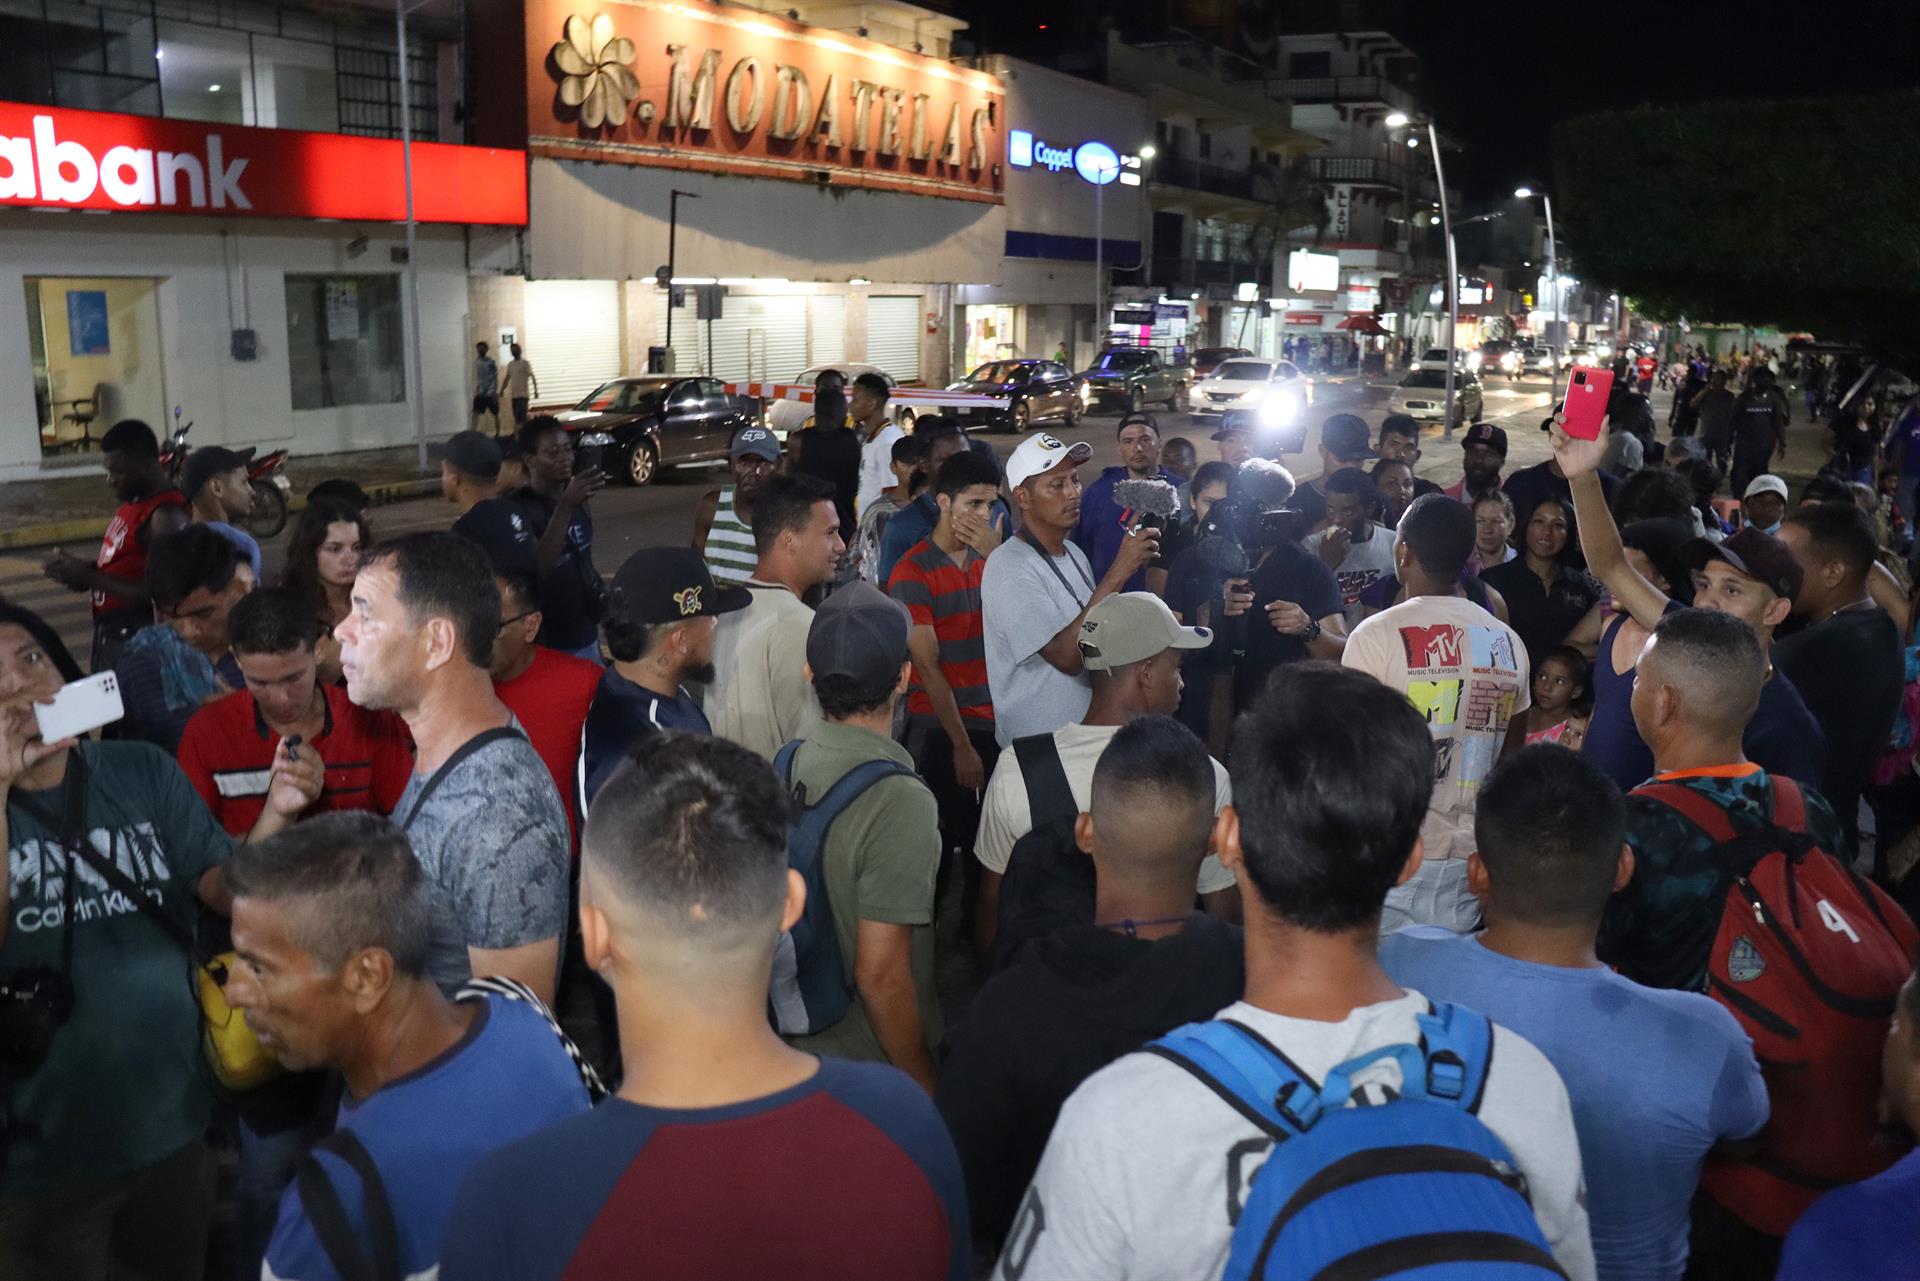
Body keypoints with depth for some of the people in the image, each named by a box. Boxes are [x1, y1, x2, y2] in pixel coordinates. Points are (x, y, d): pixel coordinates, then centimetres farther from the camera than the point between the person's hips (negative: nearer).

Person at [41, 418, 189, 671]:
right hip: (110, 632, 10)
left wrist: (87, 577, -21)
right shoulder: (134, 502, 10)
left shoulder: (166, 516, -21)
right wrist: (81, 569, 3)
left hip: (136, 640, -10)